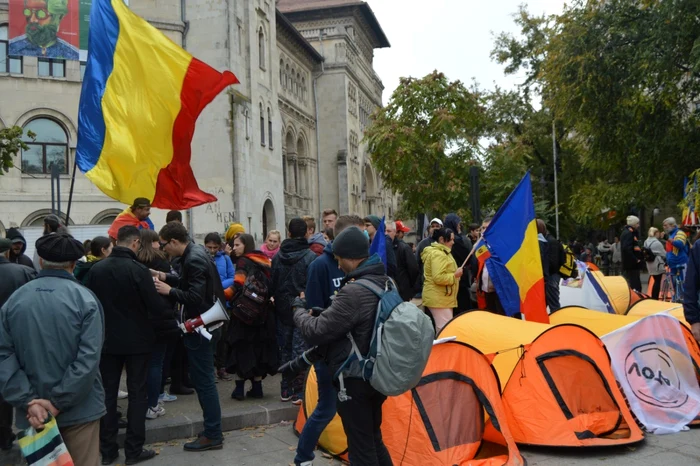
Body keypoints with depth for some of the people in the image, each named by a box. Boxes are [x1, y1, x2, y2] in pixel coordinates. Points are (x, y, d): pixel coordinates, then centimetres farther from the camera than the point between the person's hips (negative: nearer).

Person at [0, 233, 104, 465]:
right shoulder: (85, 299, -11)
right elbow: (89, 358, -19)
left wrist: (28, 401, -11)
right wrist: (58, 402, -15)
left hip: (32, 411, 3)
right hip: (79, 409, -3)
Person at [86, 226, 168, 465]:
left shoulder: (96, 269, -4)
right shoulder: (139, 269, -18)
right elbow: (156, 307, -17)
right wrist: (167, 307, 4)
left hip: (107, 340, 4)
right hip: (137, 340, -4)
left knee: (108, 393, 13)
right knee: (137, 393, 7)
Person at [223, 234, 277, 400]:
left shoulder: (243, 262, -10)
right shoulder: (264, 261, 10)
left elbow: (238, 286, -22)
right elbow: (270, 286, 13)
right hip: (263, 313, 6)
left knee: (242, 348, 2)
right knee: (259, 347, 12)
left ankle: (239, 388, 2)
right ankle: (257, 387, 15)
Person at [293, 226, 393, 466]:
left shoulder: (354, 292, -26)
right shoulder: (386, 283, 4)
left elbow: (316, 331, -20)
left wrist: (299, 311, -1)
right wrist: (324, 313, 15)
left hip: (355, 379, -9)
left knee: (360, 446, 4)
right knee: (373, 439, 23)